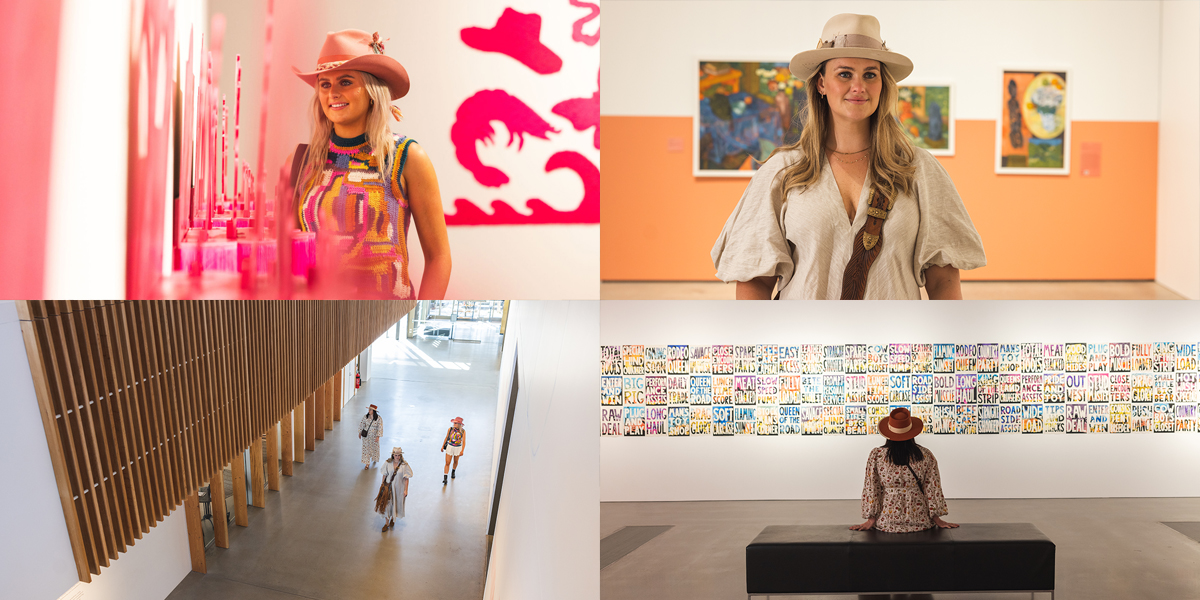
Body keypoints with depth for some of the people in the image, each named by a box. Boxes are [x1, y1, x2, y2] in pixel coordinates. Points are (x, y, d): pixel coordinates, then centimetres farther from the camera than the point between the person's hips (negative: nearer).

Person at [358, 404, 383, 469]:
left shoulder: (379, 419, -17)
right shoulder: (366, 417, -8)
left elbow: (380, 428, -16)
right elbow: (361, 424, 5)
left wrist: (378, 436, -22)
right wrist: (360, 432, 9)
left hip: (374, 436, -2)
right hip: (366, 436, 2)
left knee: (374, 448, 16)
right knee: (366, 449, 0)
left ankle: (374, 459, 46)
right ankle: (367, 463, 8)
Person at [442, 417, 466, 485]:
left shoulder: (463, 431, -15)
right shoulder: (450, 429, -11)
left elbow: (464, 442, -12)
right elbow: (446, 438, 1)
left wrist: (462, 451, -19)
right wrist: (442, 446, 5)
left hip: (458, 448, 0)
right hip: (449, 447, 0)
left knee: (455, 461, 22)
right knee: (447, 463, -5)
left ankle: (453, 471, 51)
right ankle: (445, 478, -2)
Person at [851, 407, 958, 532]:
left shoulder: (876, 455, -6)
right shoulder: (925, 455, -5)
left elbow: (871, 489, -4)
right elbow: (932, 489, -1)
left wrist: (871, 520, 3)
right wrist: (937, 519, 6)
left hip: (887, 522, -1)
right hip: (919, 522, 1)